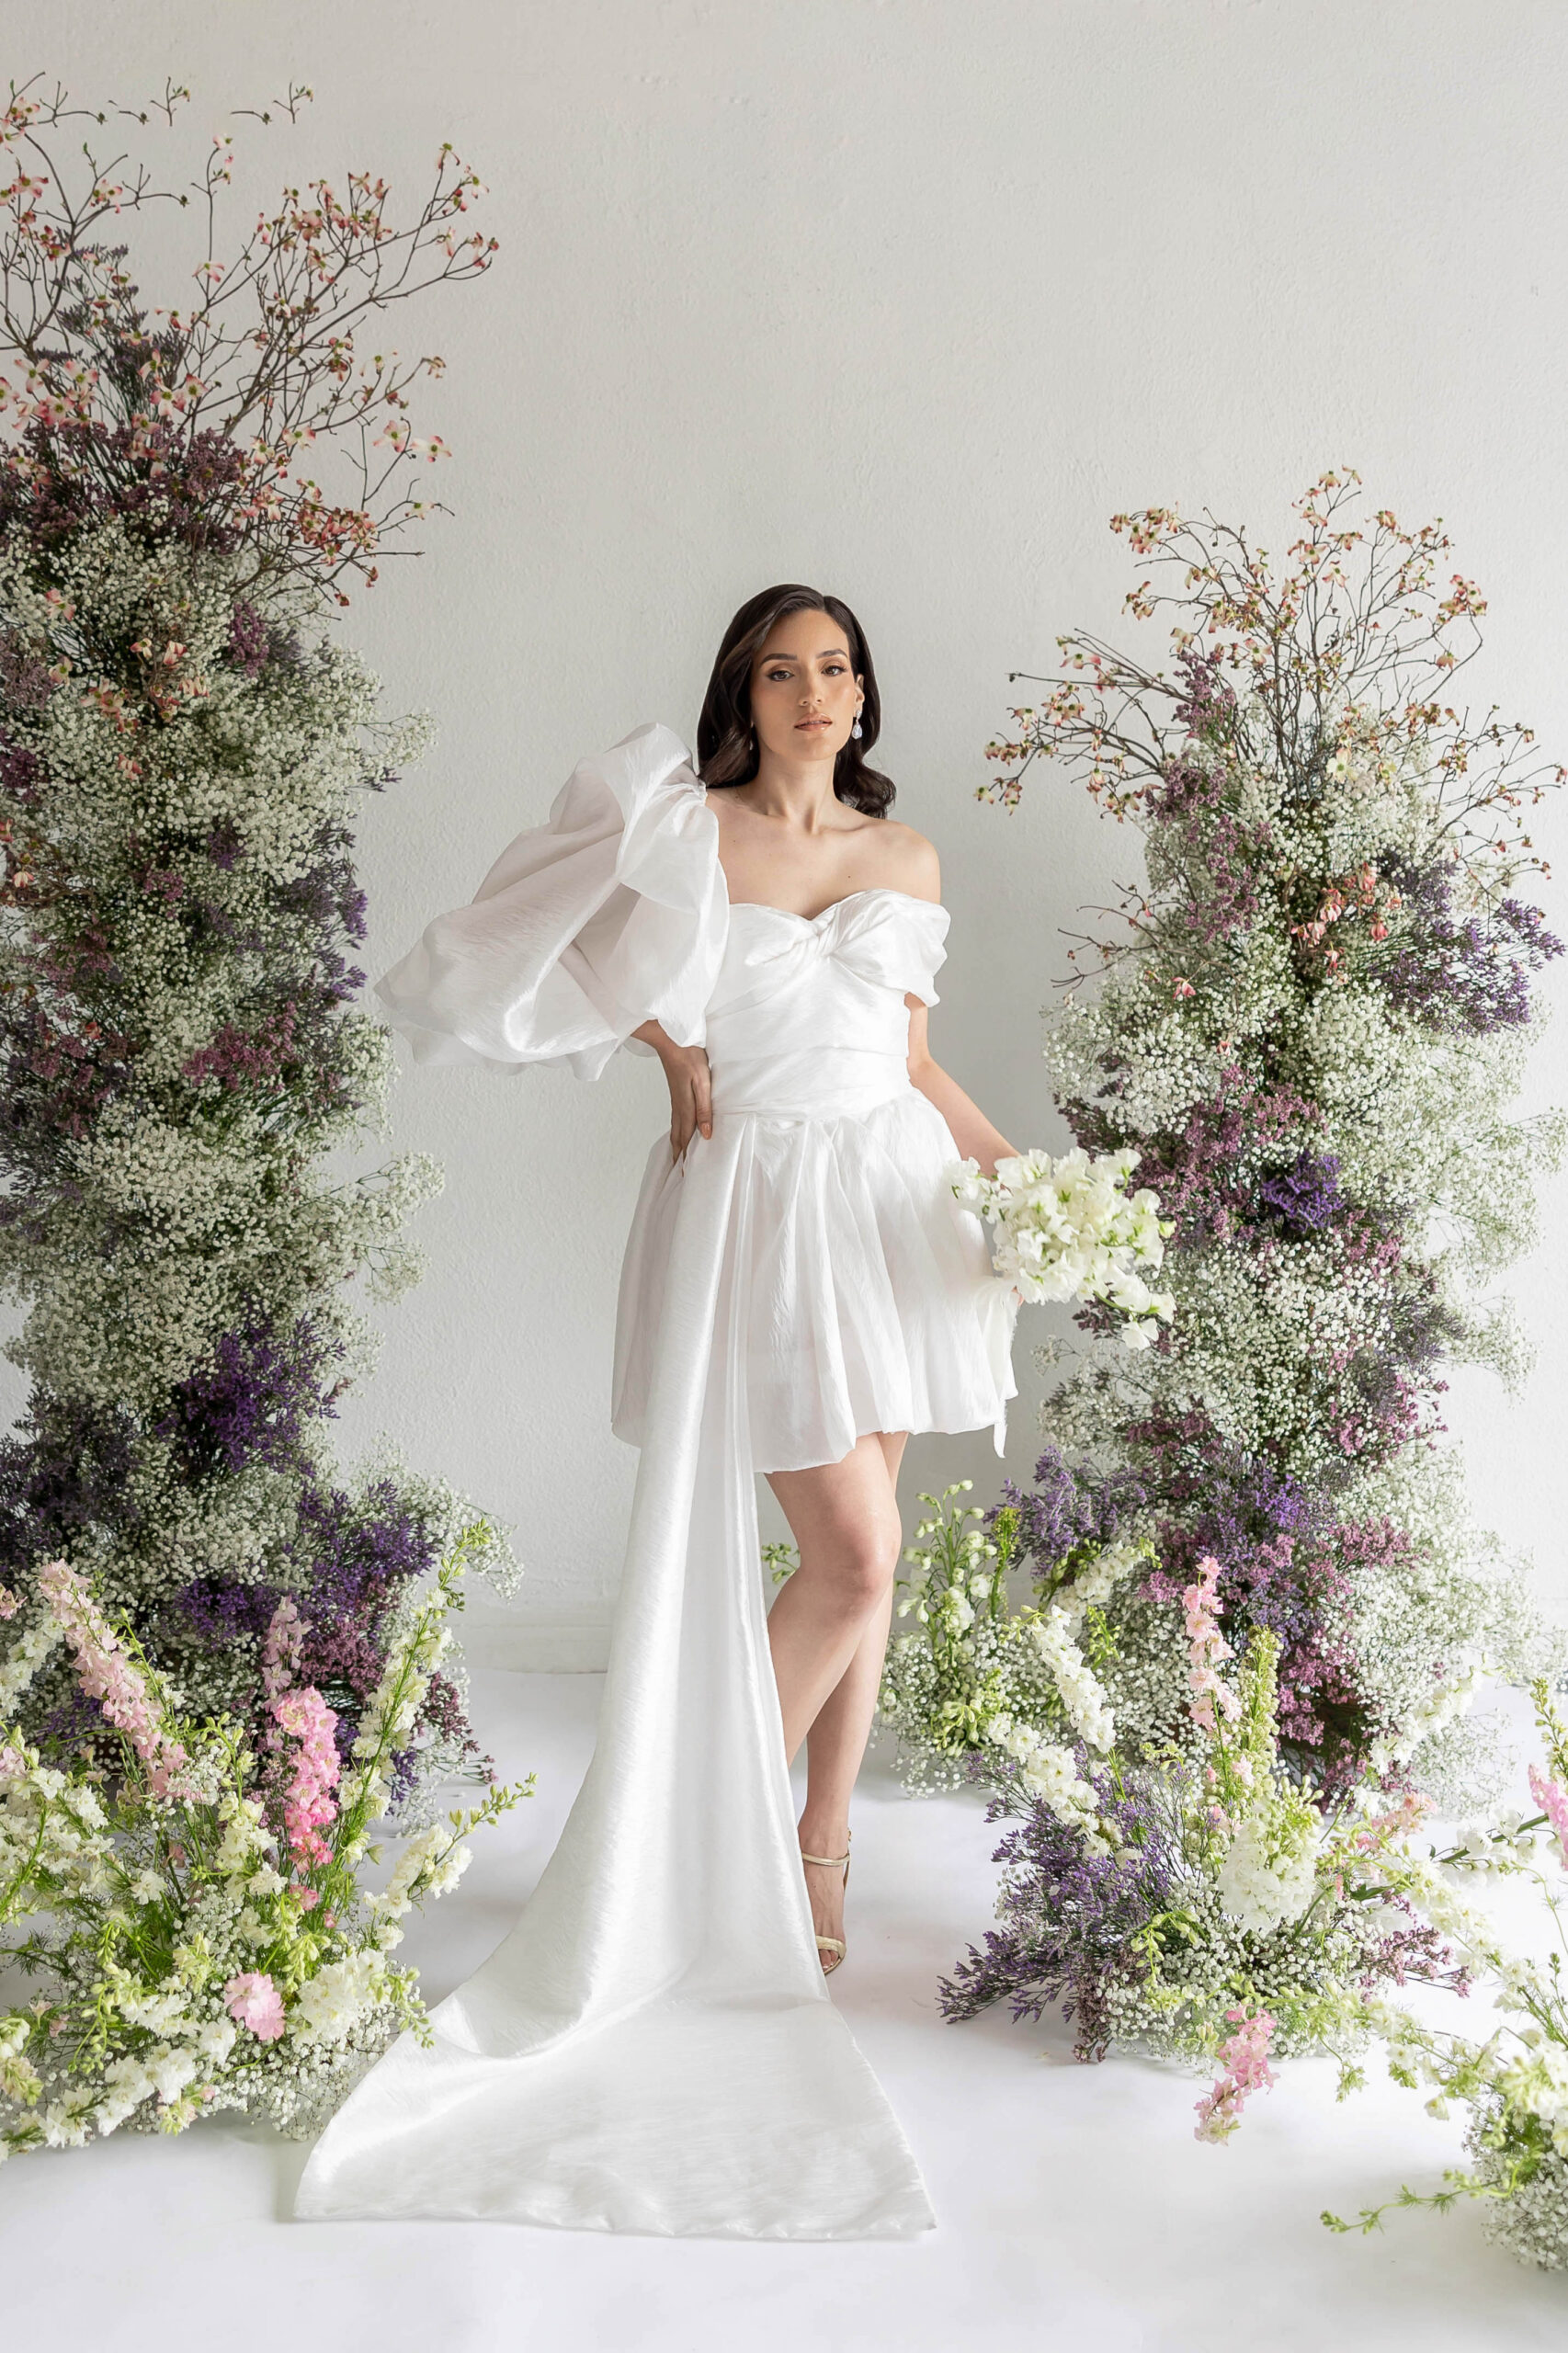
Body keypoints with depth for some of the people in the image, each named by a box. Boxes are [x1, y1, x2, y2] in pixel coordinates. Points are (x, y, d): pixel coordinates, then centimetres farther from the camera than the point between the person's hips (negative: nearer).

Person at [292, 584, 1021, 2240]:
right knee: (853, 1556, -11)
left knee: (859, 1553, 8)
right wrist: (677, 1049, -3)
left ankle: (819, 1837, 25)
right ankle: (722, 1839, 11)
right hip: (751, 1204, -5)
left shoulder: (906, 857, 11)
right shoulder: (688, 828, -2)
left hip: (886, 1196, 5)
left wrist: (1011, 1161, 3)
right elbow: (608, 969, 9)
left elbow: (912, 1055, 12)